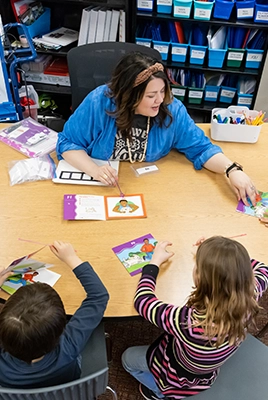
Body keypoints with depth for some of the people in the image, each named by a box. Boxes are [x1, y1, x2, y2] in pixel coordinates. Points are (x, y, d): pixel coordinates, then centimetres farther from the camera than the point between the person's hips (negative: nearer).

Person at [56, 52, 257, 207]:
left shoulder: (172, 110, -13)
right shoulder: (98, 102, -19)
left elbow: (201, 148, -6)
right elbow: (67, 143, -10)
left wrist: (232, 169, -24)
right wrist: (93, 169, -28)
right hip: (98, 188, -2)